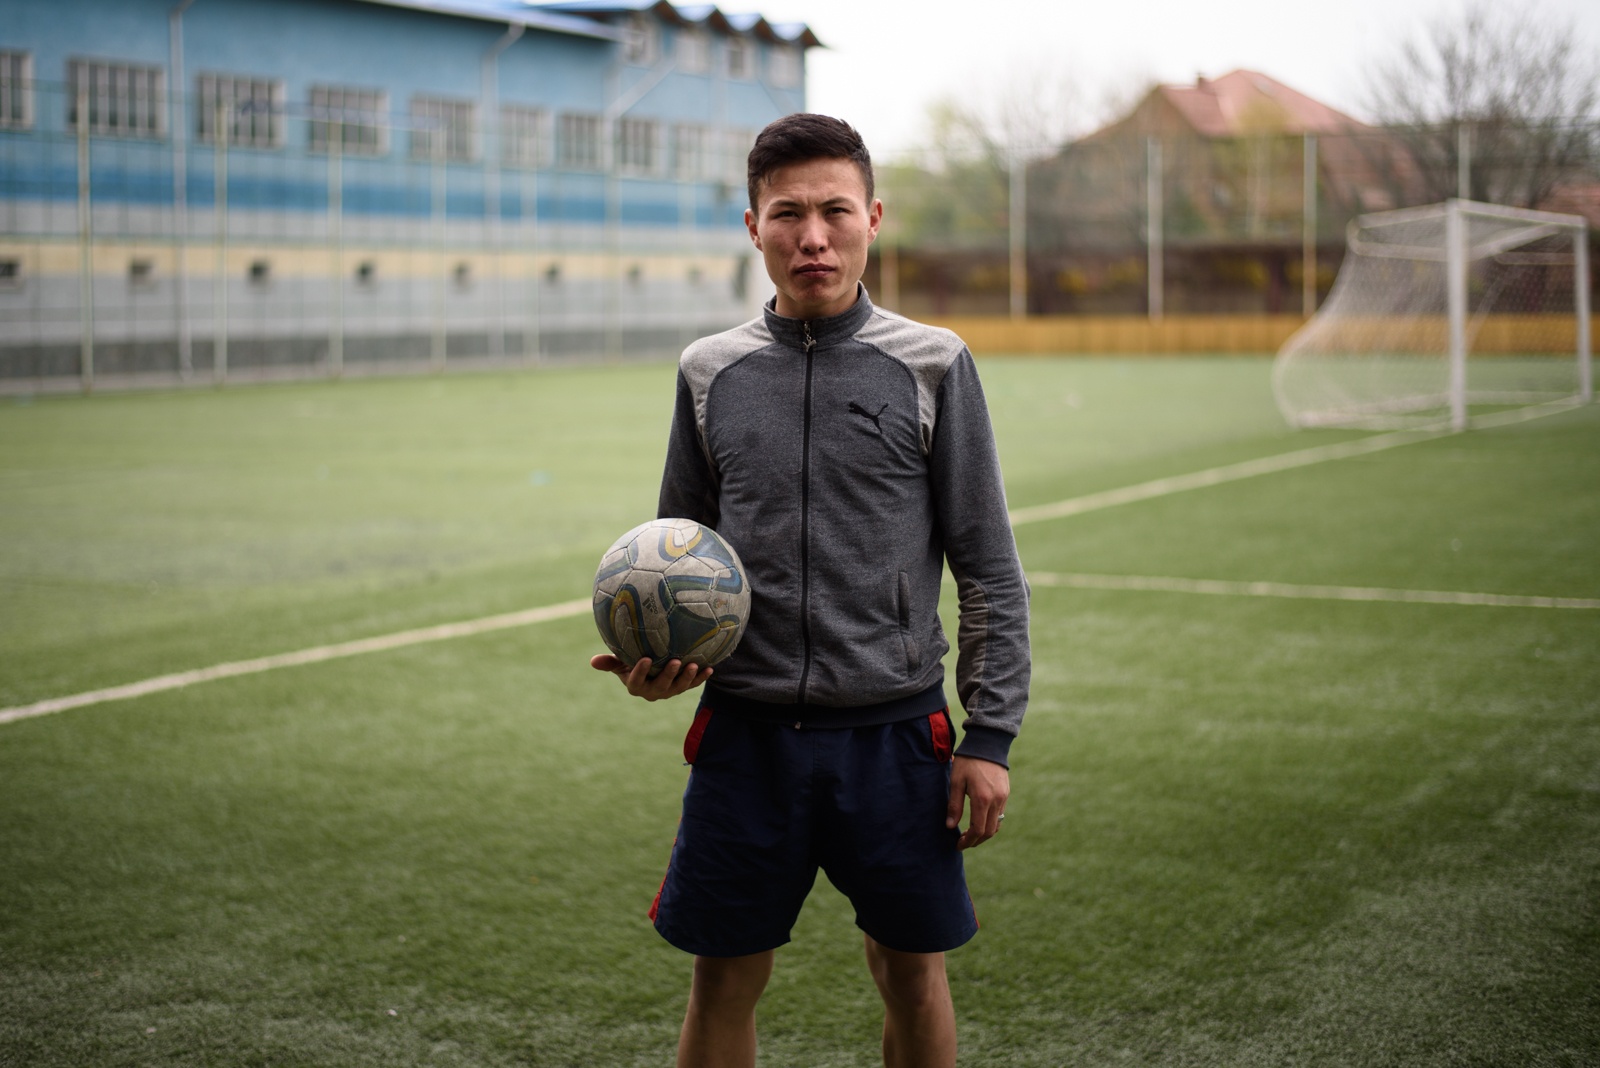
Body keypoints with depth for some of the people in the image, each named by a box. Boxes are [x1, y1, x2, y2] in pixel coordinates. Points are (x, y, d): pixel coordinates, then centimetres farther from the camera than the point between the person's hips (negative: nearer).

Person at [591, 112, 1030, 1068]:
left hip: (895, 732, -1)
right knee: (725, 980, 8)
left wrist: (991, 736, -4)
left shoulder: (933, 366, -1)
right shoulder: (710, 372, 5)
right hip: (746, 731, 2)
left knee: (913, 973, 10)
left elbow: (990, 568, 0)